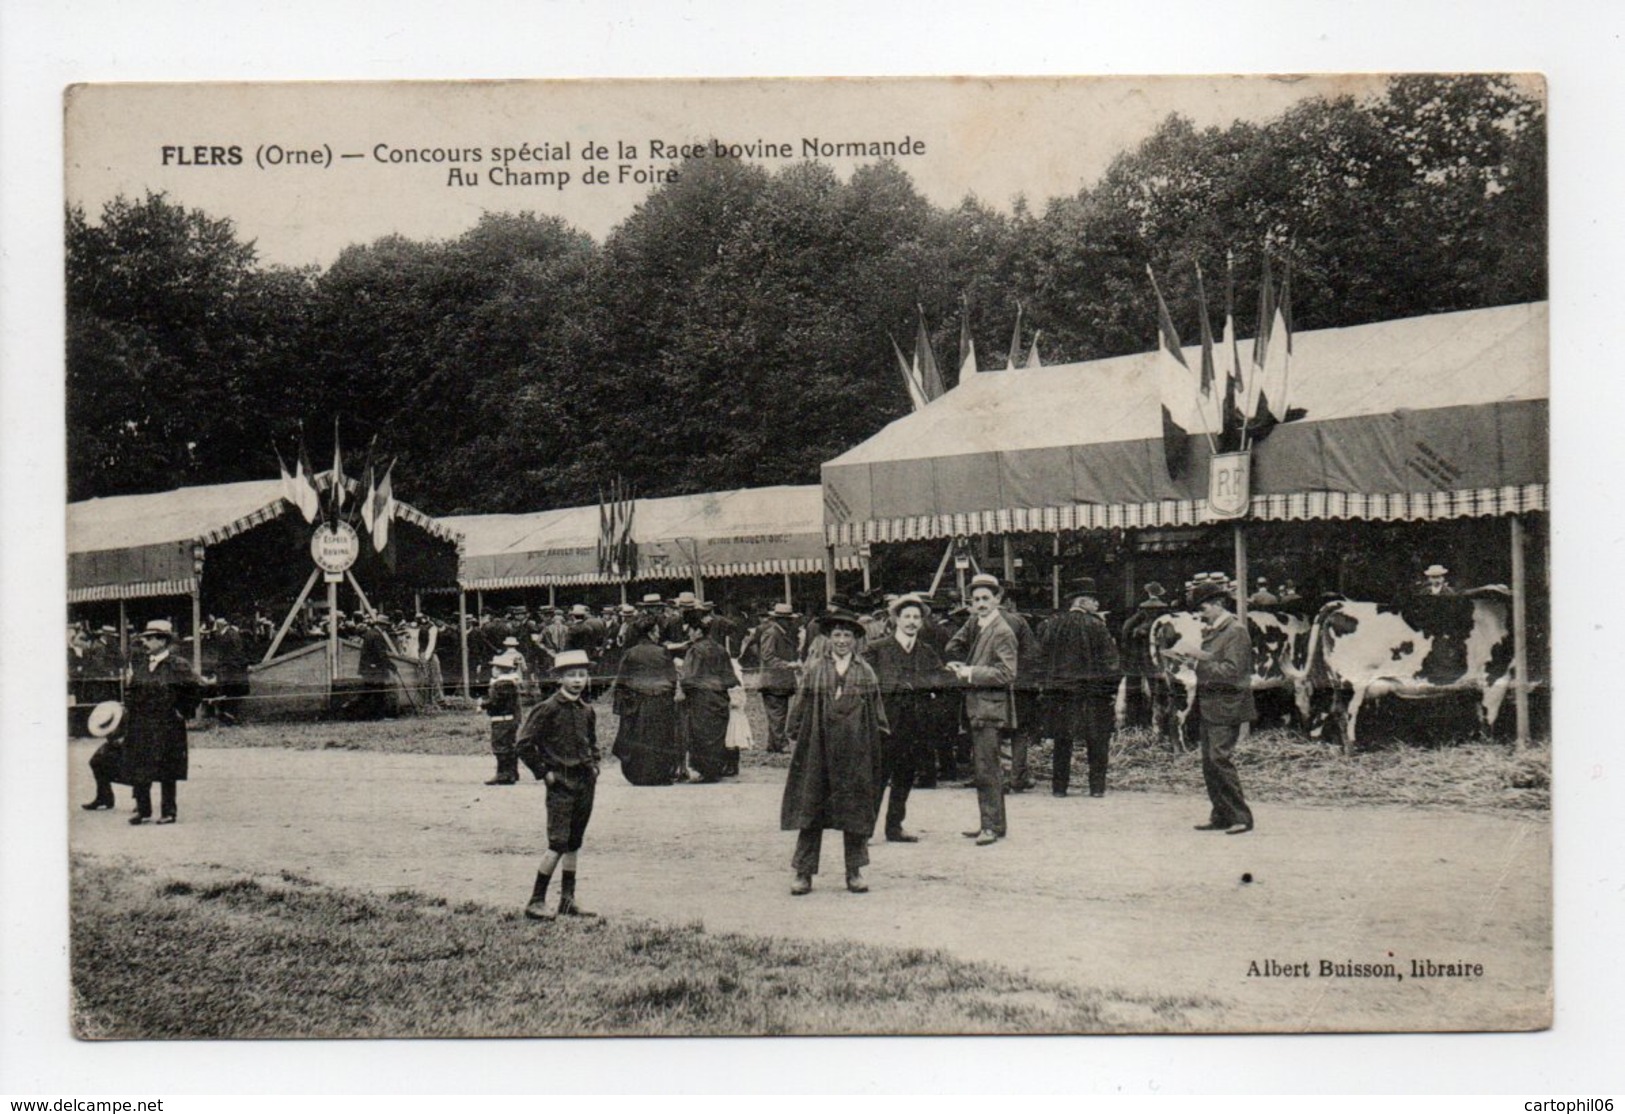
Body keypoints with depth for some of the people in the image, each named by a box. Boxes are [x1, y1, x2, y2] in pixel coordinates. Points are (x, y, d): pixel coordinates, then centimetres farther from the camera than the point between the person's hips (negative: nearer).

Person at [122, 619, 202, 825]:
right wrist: (128, 683, 3)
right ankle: (143, 810, 16)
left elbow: (196, 686, -10)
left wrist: (183, 710, -8)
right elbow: (132, 691, 23)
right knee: (138, 769, 5)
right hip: (140, 726, 6)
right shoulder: (141, 667, 11)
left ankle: (169, 811, 10)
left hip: (166, 727, -6)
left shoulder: (178, 665, -8)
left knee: (166, 771, 1)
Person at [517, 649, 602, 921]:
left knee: (574, 843, 11)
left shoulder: (587, 711, 10)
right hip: (561, 782, -7)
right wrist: (544, 771, -9)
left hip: (585, 781, 7)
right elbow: (524, 743, -10)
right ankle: (536, 901, -6)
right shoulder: (548, 709, -10)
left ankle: (568, 900, 17)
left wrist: (594, 765, 12)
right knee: (558, 843, -11)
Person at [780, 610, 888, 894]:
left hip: (855, 750, 1)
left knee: (855, 810, 4)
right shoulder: (814, 669, 5)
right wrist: (795, 739, 1)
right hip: (817, 748, -1)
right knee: (810, 807, 1)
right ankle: (804, 872, 7)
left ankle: (855, 871, 15)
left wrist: (878, 742, 4)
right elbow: (801, 706, 5)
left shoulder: (865, 672, 7)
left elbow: (876, 712, 9)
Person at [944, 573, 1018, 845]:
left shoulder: (1002, 632, -11)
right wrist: (960, 667, 8)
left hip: (990, 708, -8)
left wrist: (972, 674, -16)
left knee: (987, 769, -9)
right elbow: (954, 647, 27)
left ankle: (993, 825, -5)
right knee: (984, 768, 14)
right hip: (975, 707, 8)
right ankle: (991, 823, 21)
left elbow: (1006, 674, -17)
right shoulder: (975, 624, 11)